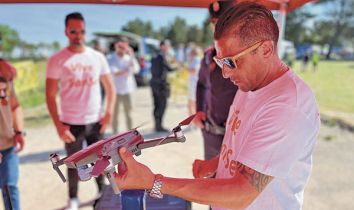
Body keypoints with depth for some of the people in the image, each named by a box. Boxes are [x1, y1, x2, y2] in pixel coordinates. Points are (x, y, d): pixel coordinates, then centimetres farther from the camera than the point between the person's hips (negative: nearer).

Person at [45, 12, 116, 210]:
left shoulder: (98, 57, 2)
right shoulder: (57, 60, -7)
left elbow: (110, 87, 8)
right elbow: (50, 95, -7)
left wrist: (109, 112, -4)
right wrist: (58, 125, -14)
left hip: (96, 122, 2)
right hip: (72, 124, -2)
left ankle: (103, 192, 35)